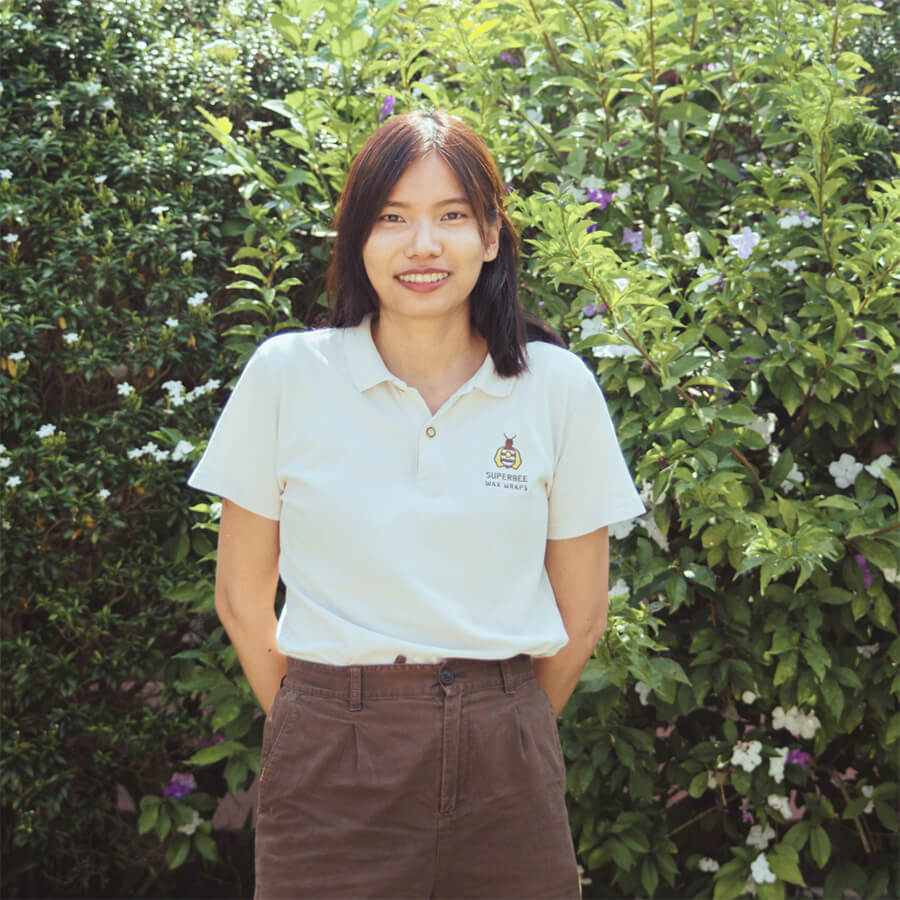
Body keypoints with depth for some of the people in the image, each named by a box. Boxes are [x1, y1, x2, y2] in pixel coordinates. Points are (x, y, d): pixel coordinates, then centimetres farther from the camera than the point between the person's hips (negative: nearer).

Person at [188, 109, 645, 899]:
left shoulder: (557, 386, -1)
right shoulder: (285, 375, -3)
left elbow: (580, 619, 6)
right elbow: (243, 599, 3)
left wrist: (498, 737, 9)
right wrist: (327, 733, 5)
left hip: (504, 775, 1)